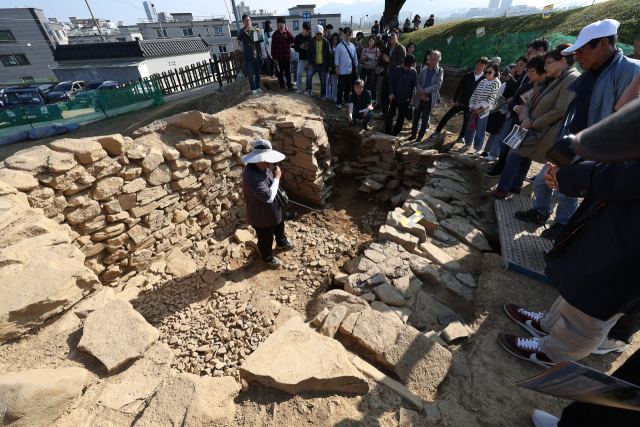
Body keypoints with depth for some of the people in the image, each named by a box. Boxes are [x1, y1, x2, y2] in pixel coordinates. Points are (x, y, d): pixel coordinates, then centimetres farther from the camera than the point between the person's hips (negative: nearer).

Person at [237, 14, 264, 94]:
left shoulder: (255, 30, 12)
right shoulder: (242, 31, 0)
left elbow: (260, 40, 21)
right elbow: (239, 38, -21)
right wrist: (245, 30, -34)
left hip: (256, 56, 3)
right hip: (248, 57, -3)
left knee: (257, 73, 10)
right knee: (250, 75, -4)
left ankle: (258, 87, 21)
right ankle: (254, 89, 3)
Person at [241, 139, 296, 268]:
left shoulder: (263, 167, -8)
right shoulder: (251, 177, -39)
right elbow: (269, 197, -39)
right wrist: (277, 178, -30)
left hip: (273, 209, 9)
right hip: (261, 215, -9)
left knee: (279, 226, 33)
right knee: (265, 239, 18)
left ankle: (281, 243, 64)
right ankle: (268, 258, 46)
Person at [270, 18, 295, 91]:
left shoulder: (287, 33, 8)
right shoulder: (275, 34, 0)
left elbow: (292, 40, -7)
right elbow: (273, 46, -2)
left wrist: (287, 31, -11)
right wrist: (273, 56, -7)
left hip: (287, 56, 2)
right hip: (279, 57, -2)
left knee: (288, 72, 8)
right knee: (280, 72, 4)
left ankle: (289, 85, 18)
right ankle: (281, 86, 13)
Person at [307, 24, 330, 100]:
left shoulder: (326, 42, -2)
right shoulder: (312, 41, 0)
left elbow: (329, 54, 0)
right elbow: (309, 53, 3)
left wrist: (329, 65, -5)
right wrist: (310, 63, -8)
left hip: (323, 65, 0)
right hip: (314, 64, 0)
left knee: (323, 81, 6)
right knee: (309, 74, -25)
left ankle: (323, 95, 20)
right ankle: (308, 90, -14)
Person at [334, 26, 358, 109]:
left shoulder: (352, 46, 9)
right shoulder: (339, 46, -3)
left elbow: (355, 57, 15)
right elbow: (337, 59, -4)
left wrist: (356, 67, 11)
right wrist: (337, 69, -9)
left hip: (350, 70, 4)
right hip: (342, 71, -4)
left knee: (348, 87, 11)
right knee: (341, 87, -2)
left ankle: (345, 100, 25)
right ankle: (339, 102, 7)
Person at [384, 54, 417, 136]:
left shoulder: (413, 72, -5)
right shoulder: (397, 69, -6)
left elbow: (413, 86, 3)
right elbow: (391, 82, 0)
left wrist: (411, 98, 0)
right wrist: (391, 92, -12)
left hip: (405, 99, 1)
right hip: (394, 97, 0)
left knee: (401, 117, 9)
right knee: (390, 114, -1)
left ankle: (395, 133, 22)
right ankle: (387, 131, 15)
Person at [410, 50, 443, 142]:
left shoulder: (440, 71, 2)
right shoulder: (423, 70, 9)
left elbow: (438, 84, -9)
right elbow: (417, 82, 2)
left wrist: (425, 91, -17)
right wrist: (421, 93, -15)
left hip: (430, 99, -2)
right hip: (419, 98, 2)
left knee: (425, 120, 3)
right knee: (416, 118, 9)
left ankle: (420, 136, 15)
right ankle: (414, 134, 25)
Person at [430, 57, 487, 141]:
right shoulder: (468, 75, -3)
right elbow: (459, 88, 1)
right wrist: (455, 100, -6)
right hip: (460, 103, 1)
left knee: (466, 122, 9)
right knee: (447, 116, -5)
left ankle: (461, 136, 27)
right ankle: (438, 131, 8)